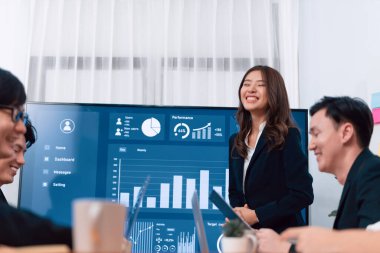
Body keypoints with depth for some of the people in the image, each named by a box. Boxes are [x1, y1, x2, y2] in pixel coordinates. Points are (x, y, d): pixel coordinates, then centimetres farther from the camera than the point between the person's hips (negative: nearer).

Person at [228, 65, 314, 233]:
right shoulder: (235, 141, 7)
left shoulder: (287, 136, -9)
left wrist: (256, 215, -16)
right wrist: (236, 213, -6)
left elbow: (303, 194, -15)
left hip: (281, 233, -5)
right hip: (246, 234, 5)